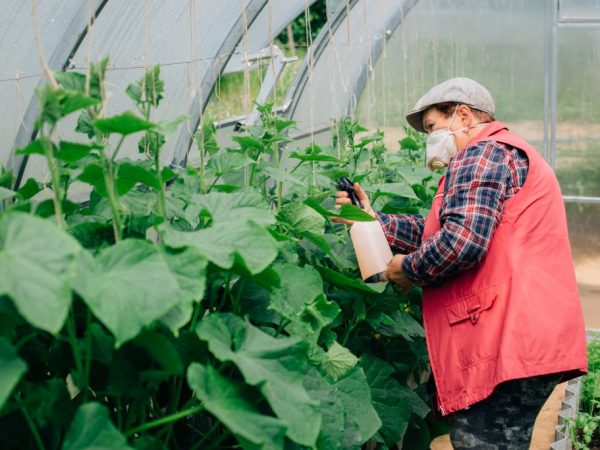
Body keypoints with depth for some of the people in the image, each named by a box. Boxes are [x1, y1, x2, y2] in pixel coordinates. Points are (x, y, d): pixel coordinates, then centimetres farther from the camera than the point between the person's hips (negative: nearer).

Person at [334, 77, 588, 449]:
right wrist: (376, 221, 20)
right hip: (530, 343, 11)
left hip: (509, 343, -11)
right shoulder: (511, 153, 28)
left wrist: (409, 268, -5)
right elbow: (439, 229, 25)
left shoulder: (482, 153, -7)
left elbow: (462, 240, -21)